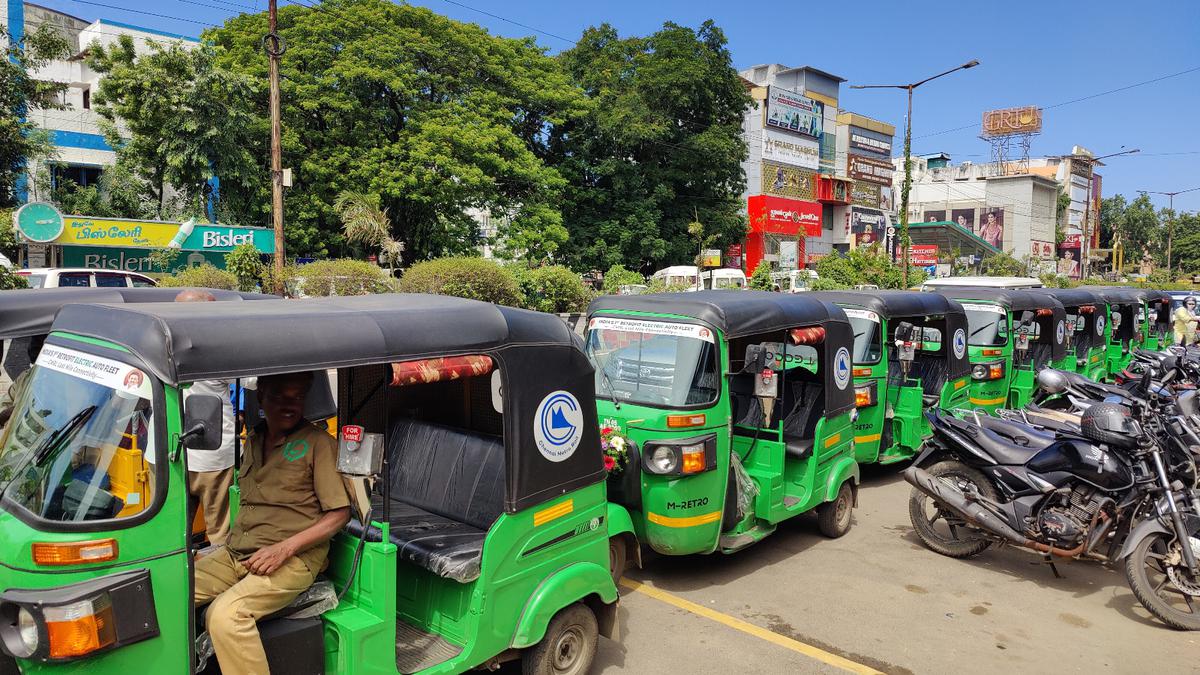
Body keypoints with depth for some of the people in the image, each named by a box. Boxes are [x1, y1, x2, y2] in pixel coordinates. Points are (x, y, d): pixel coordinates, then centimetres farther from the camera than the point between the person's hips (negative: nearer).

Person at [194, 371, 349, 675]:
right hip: (236, 552, 7)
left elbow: (339, 513, -8)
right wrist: (232, 539, 9)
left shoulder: (318, 443, -5)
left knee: (225, 613, -28)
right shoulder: (253, 440, 16)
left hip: (293, 559, -7)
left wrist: (284, 548, -16)